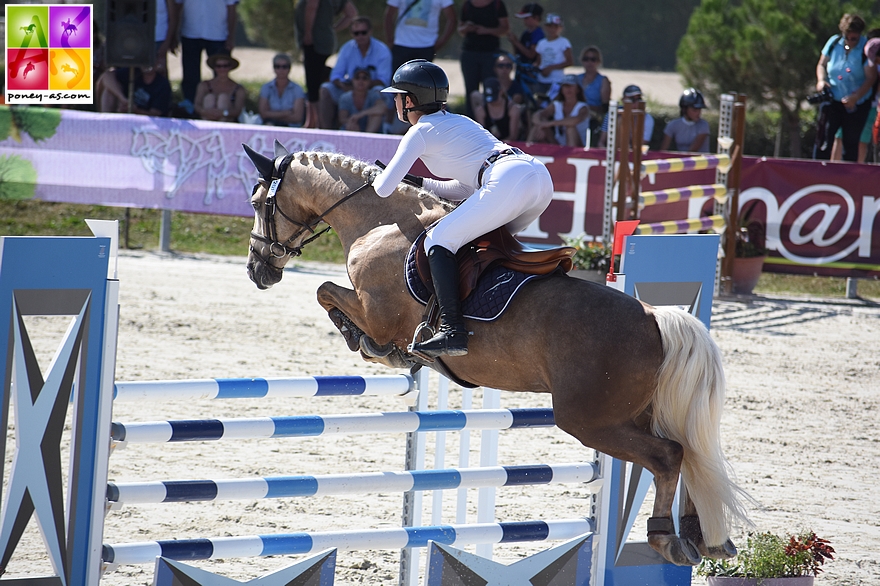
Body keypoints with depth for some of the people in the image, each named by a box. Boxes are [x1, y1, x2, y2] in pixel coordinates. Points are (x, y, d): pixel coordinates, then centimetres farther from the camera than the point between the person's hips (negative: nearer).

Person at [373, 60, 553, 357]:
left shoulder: (420, 132, 8)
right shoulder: (459, 121, 32)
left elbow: (384, 188, 7)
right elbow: (467, 188, 38)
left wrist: (379, 178, 30)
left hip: (509, 182, -9)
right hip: (541, 177, 9)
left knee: (439, 241, -6)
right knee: (490, 237, 30)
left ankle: (452, 330, -20)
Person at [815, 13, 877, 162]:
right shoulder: (834, 42, 0)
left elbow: (871, 78, -13)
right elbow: (821, 64, 12)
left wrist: (856, 97, -24)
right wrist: (821, 80, -9)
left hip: (856, 105, -2)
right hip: (833, 100, 2)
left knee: (851, 143, 2)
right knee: (824, 136, -9)